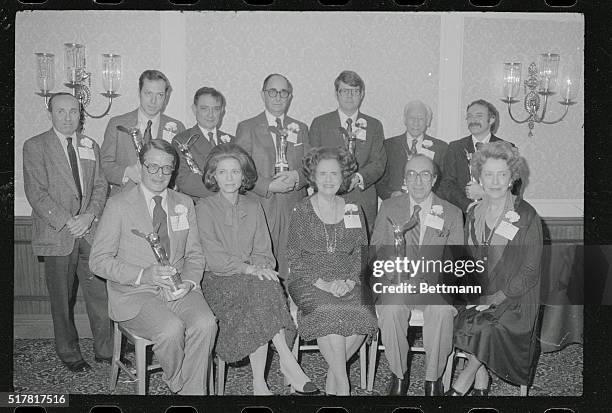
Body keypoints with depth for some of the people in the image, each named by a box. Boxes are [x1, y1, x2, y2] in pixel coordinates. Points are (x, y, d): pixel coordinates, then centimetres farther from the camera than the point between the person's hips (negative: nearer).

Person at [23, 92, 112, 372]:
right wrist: (66, 222, -14)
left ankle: (105, 349, 16)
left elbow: (100, 186, 10)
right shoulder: (35, 147, 0)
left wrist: (90, 215, -8)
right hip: (56, 234, -3)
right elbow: (36, 193, -8)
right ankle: (68, 352, 22)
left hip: (91, 231, 3)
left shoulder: (91, 146, 14)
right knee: (62, 299, 7)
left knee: (100, 293, 3)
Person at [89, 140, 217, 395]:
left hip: (178, 289, 4)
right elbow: (99, 260, -4)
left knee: (205, 323, -27)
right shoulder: (119, 205, 0)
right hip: (134, 293, -3)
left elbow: (194, 255, 14)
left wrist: (188, 282, -8)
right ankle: (177, 384, 0)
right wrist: (143, 275, -18)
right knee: (171, 329, -31)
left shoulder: (185, 205, 13)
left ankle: (192, 391, -11)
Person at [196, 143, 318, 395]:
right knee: (262, 288, -32)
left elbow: (264, 254, 9)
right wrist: (248, 268, -21)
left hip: (254, 278, 4)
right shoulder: (205, 208, 1)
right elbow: (215, 258, -9)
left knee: (266, 284, -31)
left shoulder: (253, 208, 14)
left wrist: (260, 267, -14)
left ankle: (259, 383, -31)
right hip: (220, 280, -3)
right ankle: (287, 360, -30)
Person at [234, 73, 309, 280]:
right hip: (258, 208, -2)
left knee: (291, 270, 0)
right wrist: (269, 186, -15)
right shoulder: (247, 128, 5)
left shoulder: (301, 129, 16)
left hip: (294, 210, 3)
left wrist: (296, 177, -10)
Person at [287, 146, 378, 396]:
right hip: (308, 281, -2)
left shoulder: (353, 211, 13)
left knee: (363, 313, -26)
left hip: (347, 282, 3)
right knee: (329, 313, -31)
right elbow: (295, 256, -1)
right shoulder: (301, 211, 5)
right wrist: (321, 283, -14)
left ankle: (333, 374, -6)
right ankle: (342, 384, -17)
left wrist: (348, 281, -9)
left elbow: (361, 252, 9)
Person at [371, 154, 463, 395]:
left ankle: (433, 379, -13)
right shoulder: (389, 208, 7)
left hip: (434, 284, 0)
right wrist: (396, 272, -16)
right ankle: (399, 375, -10)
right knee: (391, 308, -31)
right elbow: (376, 248, 5)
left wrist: (431, 279, -19)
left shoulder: (452, 214, 4)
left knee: (442, 310, -32)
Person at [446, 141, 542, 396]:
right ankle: (481, 381, -6)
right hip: (479, 296, 4)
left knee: (484, 326, -29)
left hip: (515, 299, -4)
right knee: (461, 321, -25)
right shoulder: (473, 214, 10)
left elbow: (530, 271, -8)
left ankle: (465, 380, -5)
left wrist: (496, 298, -15)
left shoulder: (527, 216, -6)